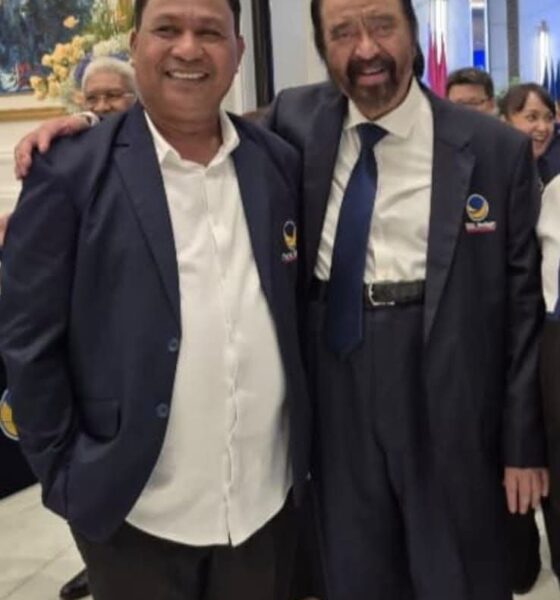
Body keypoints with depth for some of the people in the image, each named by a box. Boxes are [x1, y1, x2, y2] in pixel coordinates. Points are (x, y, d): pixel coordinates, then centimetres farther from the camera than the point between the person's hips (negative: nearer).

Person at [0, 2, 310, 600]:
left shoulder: (280, 163, 3)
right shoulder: (73, 170, -9)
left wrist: (309, 447, 9)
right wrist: (66, 478, -7)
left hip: (268, 500, 3)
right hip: (136, 511, -3)